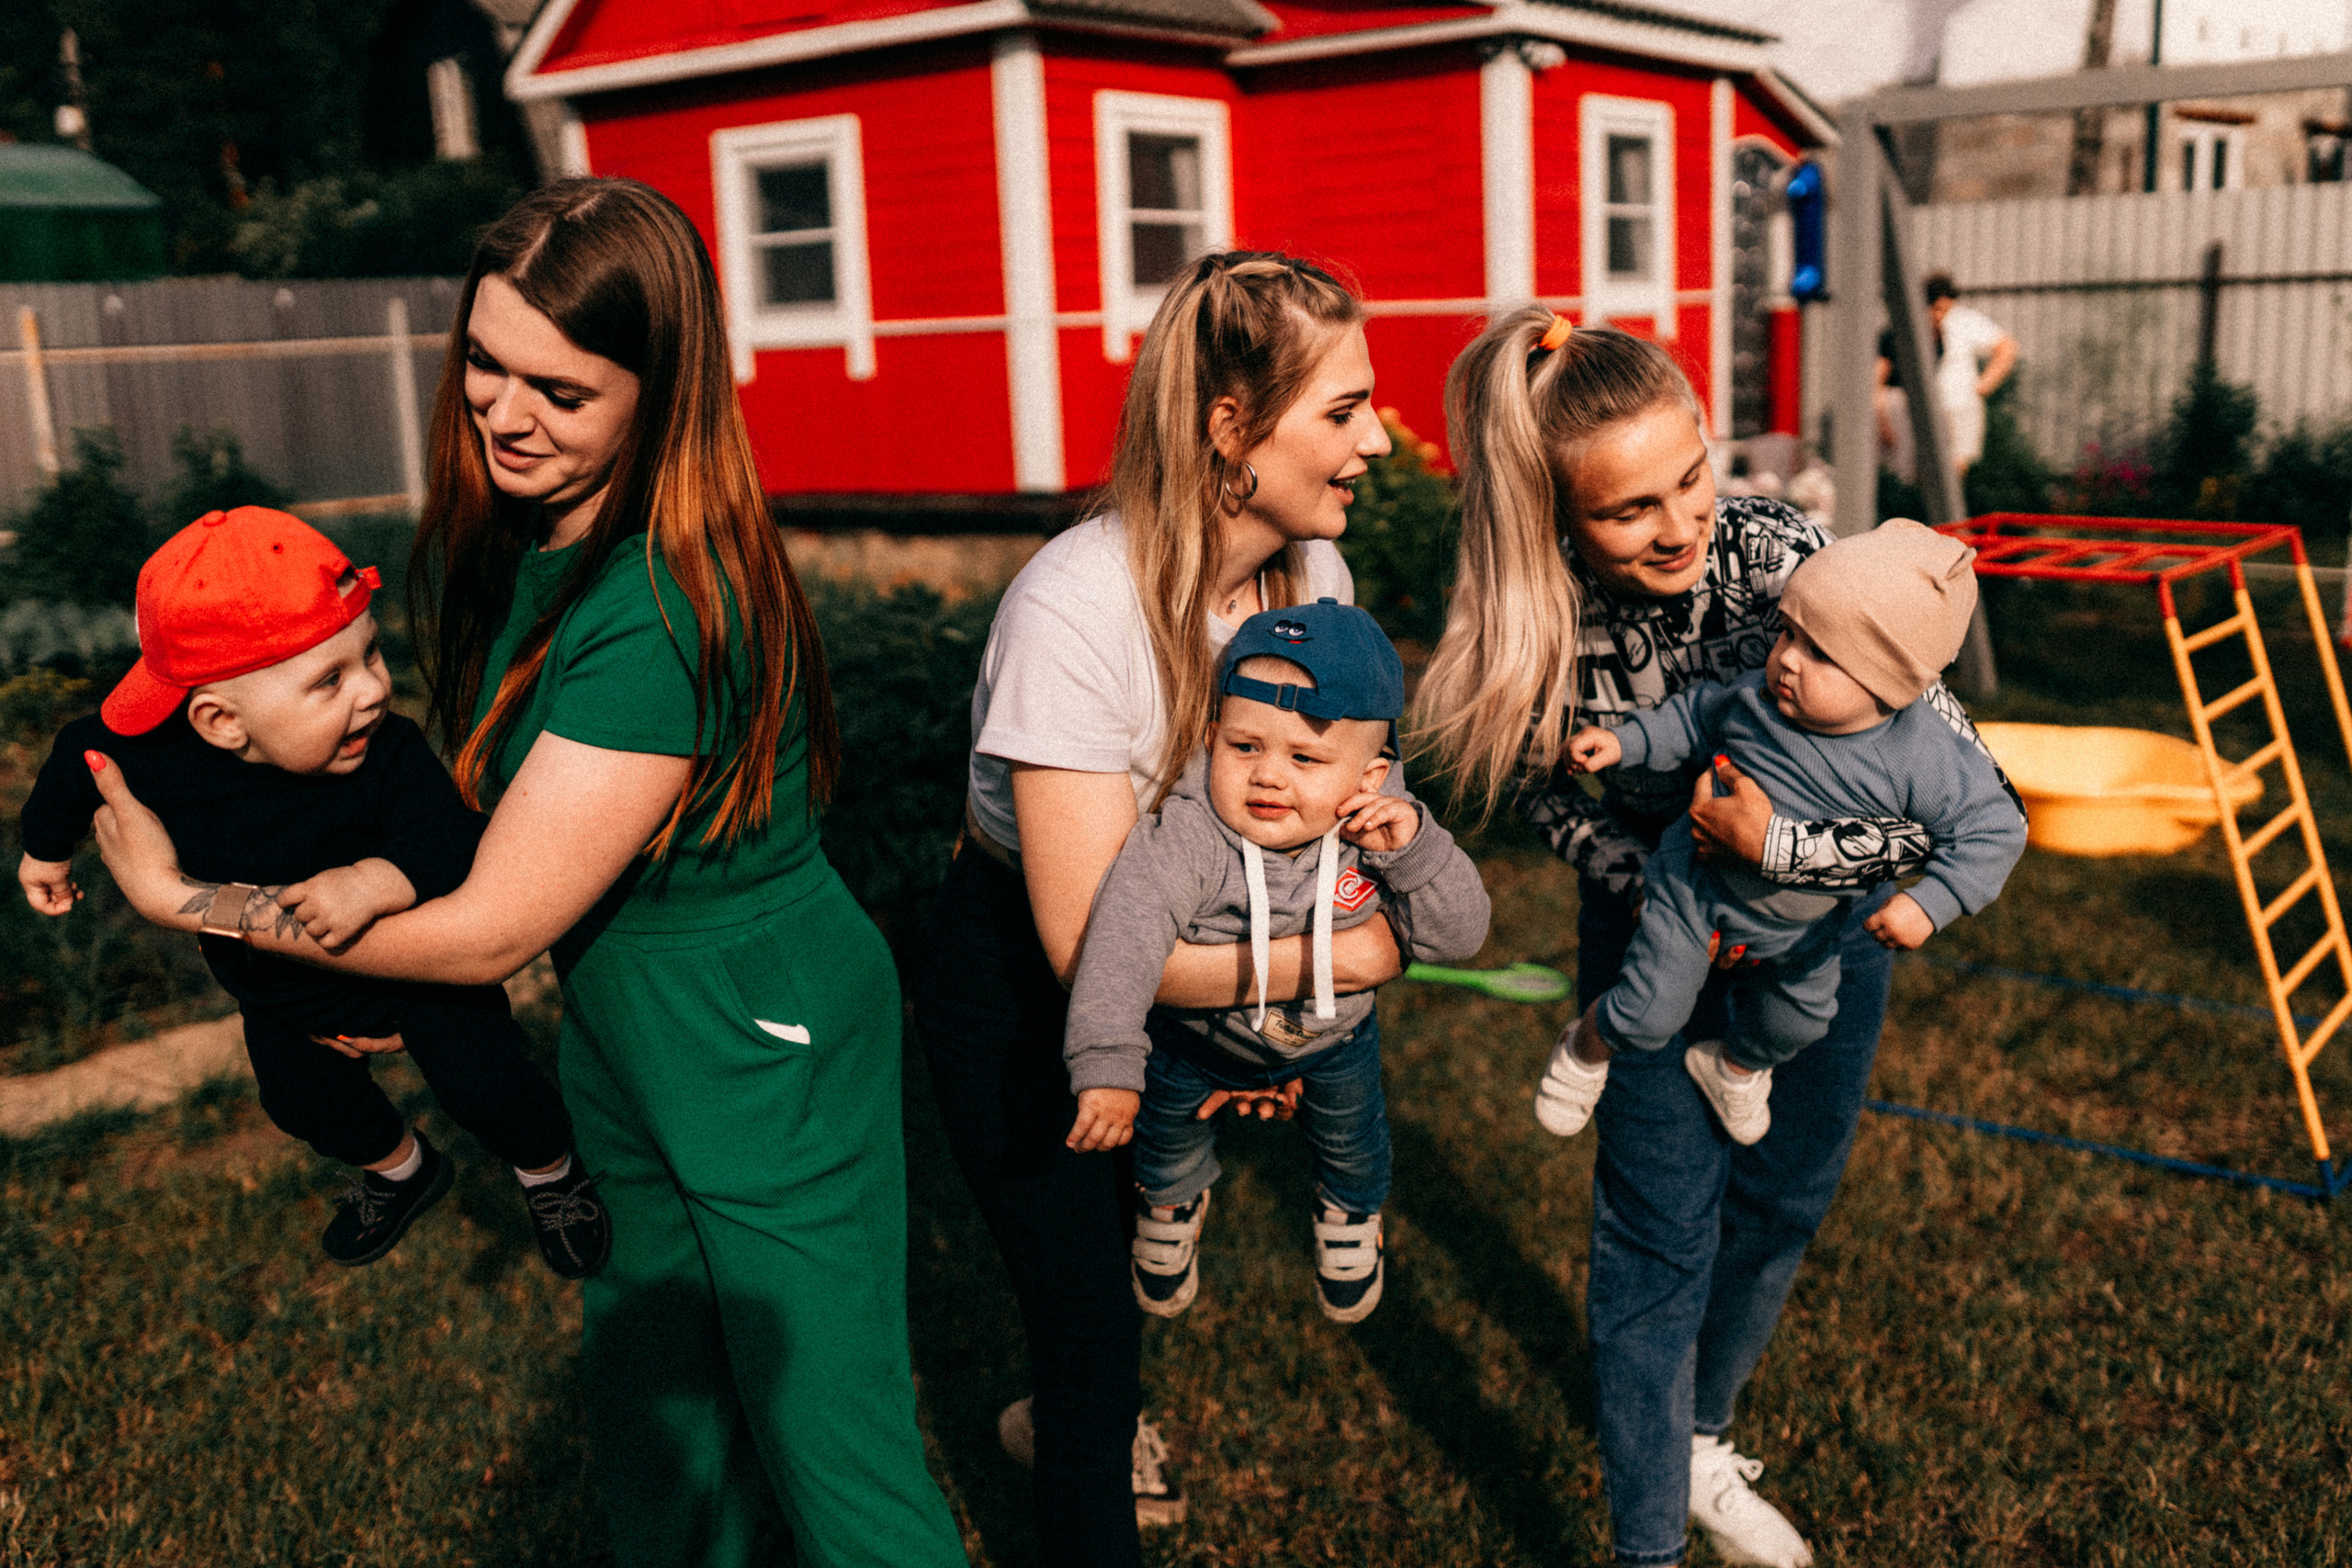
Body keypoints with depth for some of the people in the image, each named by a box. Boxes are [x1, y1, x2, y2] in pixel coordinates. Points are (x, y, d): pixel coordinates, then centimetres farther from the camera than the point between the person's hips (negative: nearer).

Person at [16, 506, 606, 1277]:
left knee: (486, 1090, -6)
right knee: (301, 1099, 22)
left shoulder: (389, 752, -35)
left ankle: (549, 1168, 31)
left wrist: (380, 880, -60)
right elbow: (77, 757, -6)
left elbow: (456, 842, -41)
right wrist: (46, 847, 12)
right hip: (280, 994, 4)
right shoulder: (148, 759, -28)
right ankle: (399, 1165, 57)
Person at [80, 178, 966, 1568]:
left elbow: (492, 931, -23)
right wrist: (375, 880, -3)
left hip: (770, 1059, -8)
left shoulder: (667, 616, -30)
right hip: (621, 1047, 8)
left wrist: (186, 902, -12)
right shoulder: (496, 543, -2)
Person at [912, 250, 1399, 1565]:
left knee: (1150, 1224, 27)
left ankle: (1076, 1413, 59)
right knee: (1089, 1312, 2)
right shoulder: (1075, 612, -35)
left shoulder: (1311, 567, -14)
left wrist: (1280, 1003, -15)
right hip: (1017, 982, -6)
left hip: (1185, 972, 7)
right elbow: (1091, 942, -35)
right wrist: (1344, 957, -28)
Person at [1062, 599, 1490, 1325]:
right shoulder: (1187, 838, -40)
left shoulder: (1376, 835, -30)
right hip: (1195, 1029, -2)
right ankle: (1172, 1200, 63)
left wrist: (1416, 850, -42)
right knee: (1170, 1130, 26)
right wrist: (1107, 1067, -58)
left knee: (1352, 1135, 28)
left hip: (1332, 1030, 2)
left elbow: (1455, 938, -25)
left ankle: (1351, 1211, 64)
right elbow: (1123, 938, -48)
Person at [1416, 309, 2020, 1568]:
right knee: (1662, 1233, -1)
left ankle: (1701, 1442, 43)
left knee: (1781, 1204, 17)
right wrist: (1649, 883, -25)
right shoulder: (1537, 620, -26)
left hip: (1820, 919, 1)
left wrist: (1776, 848, -37)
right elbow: (1545, 790, -10)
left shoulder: (1782, 556, -31)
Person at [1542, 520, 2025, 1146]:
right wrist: (1622, 741, -12)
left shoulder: (1921, 761, -32)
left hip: (1800, 928, 2)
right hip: (1696, 886, -1)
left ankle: (1733, 1067, 61)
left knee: (1796, 1021, 26)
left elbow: (1994, 828, -24)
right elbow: (1694, 715, -5)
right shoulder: (1756, 696, -25)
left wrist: (1927, 904, -32)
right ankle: (1587, 1046, 38)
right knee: (1647, 1017, 1)